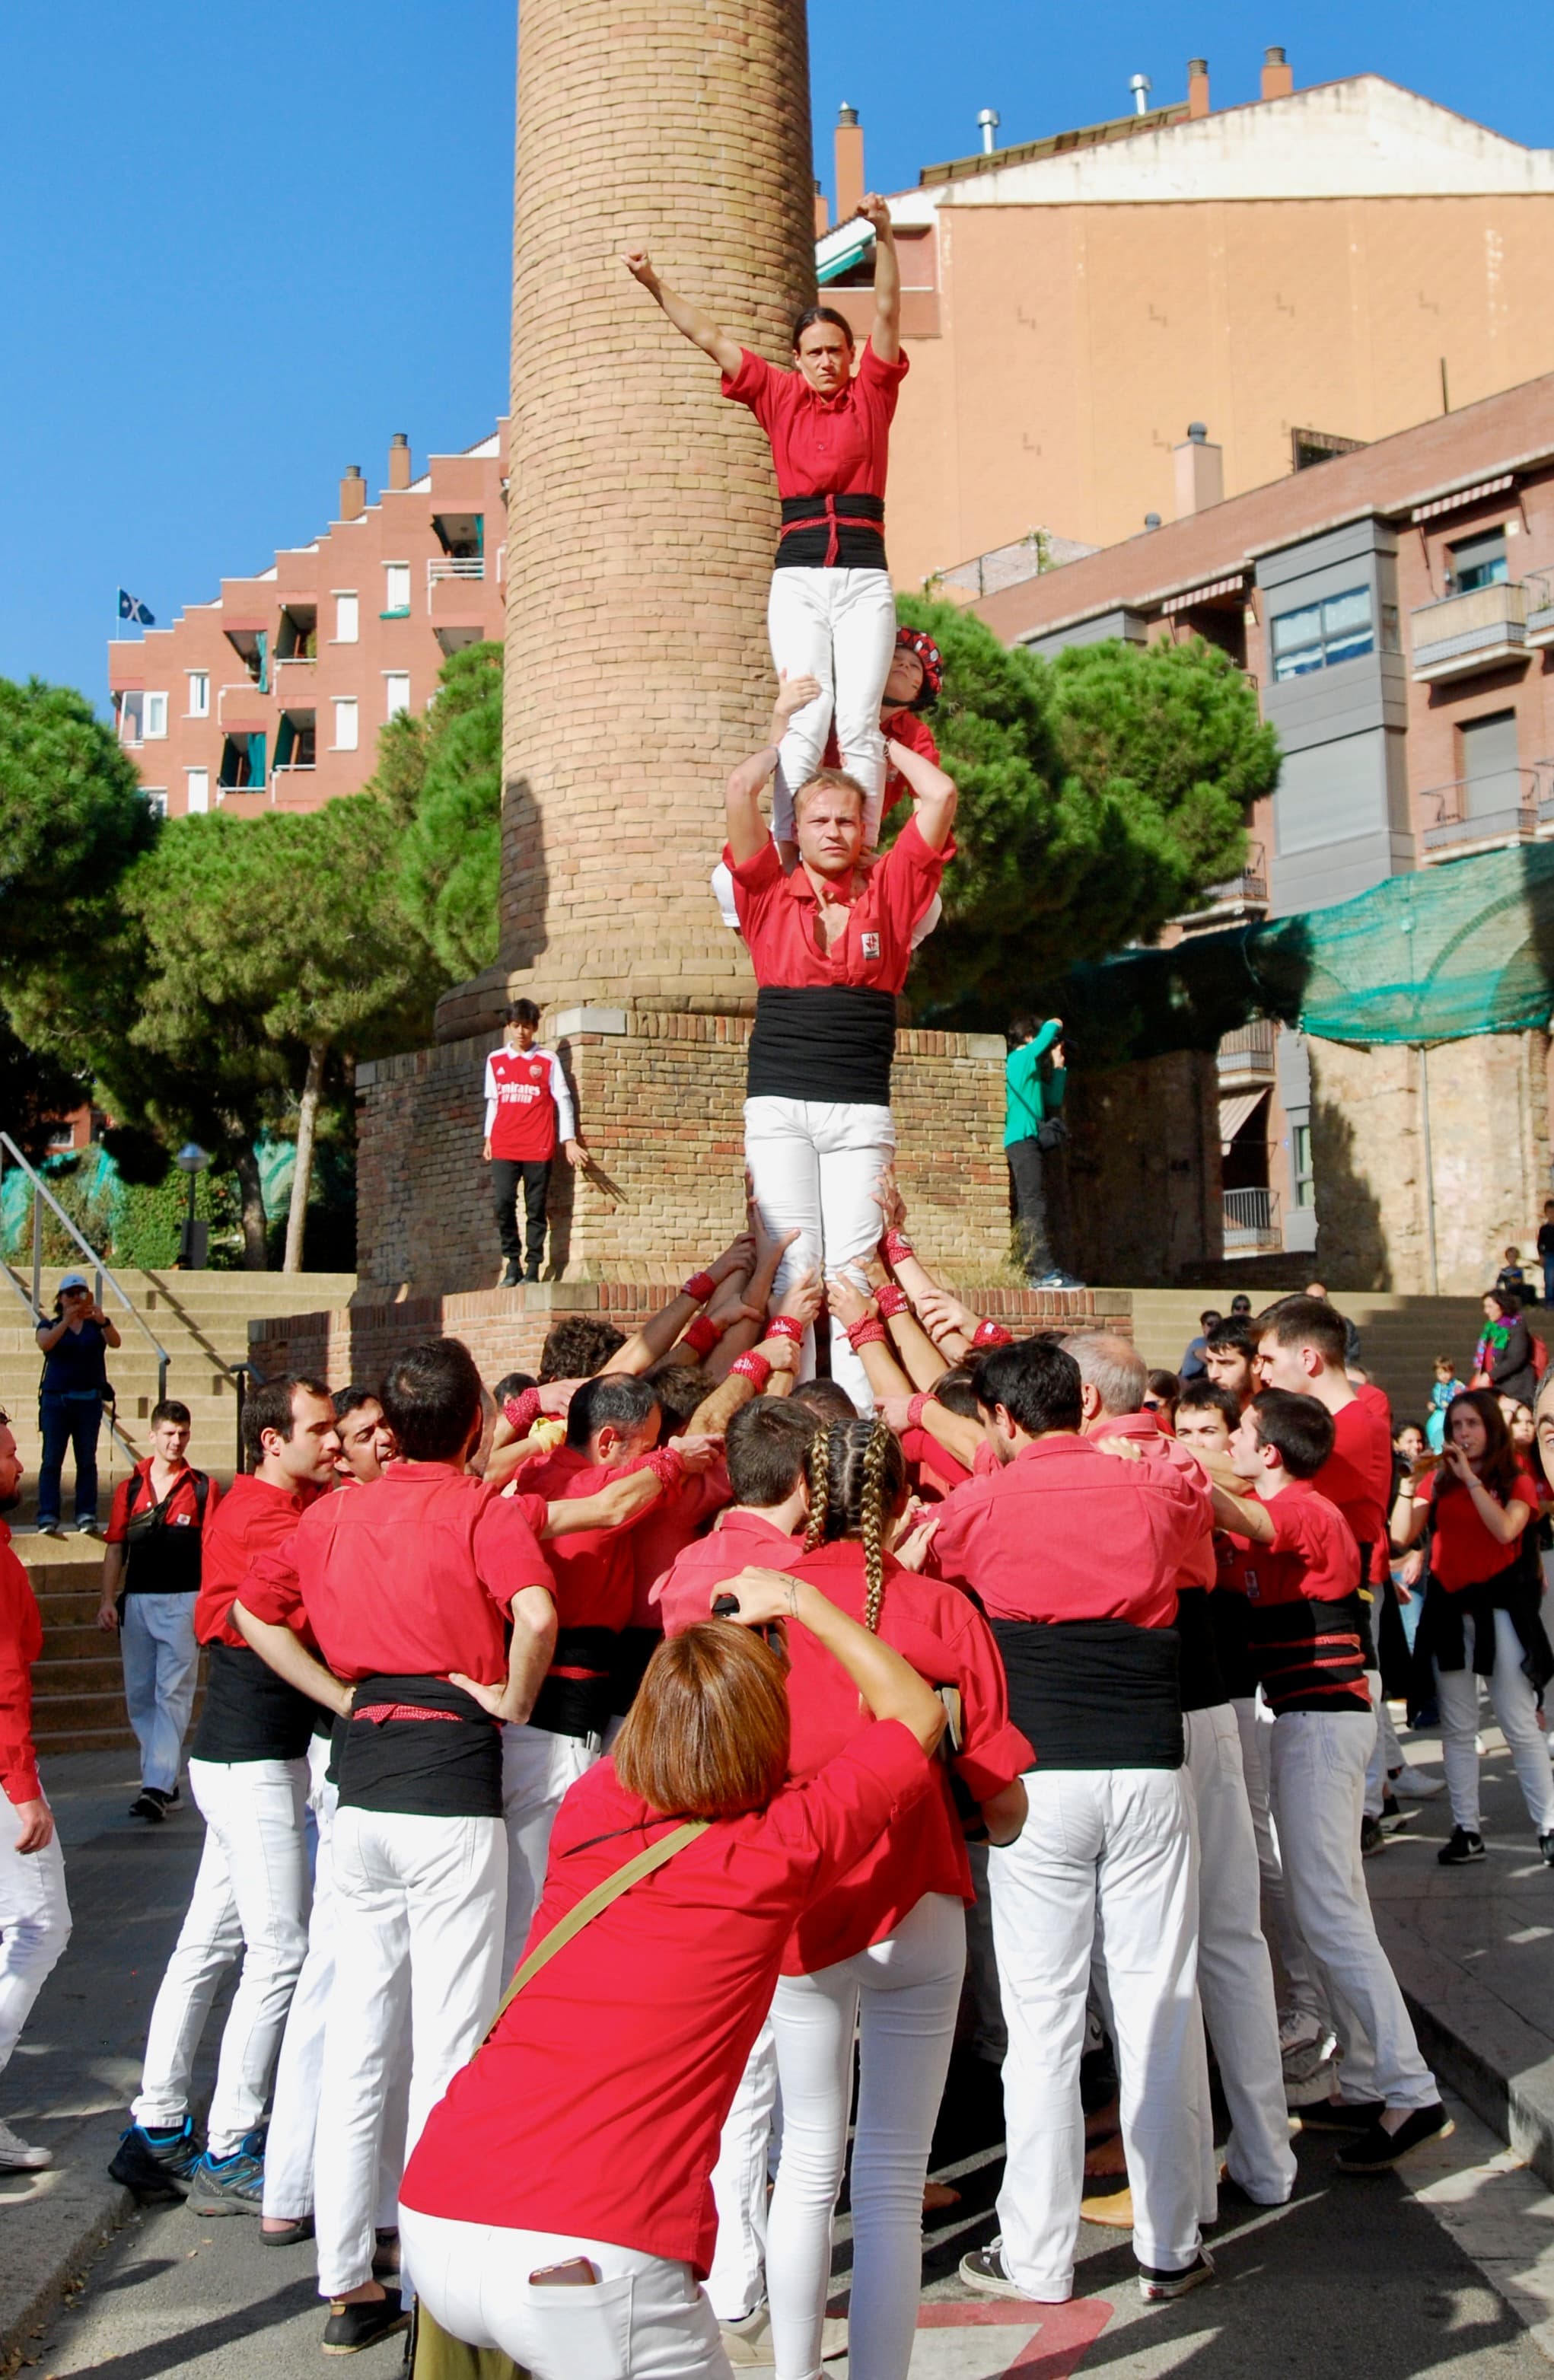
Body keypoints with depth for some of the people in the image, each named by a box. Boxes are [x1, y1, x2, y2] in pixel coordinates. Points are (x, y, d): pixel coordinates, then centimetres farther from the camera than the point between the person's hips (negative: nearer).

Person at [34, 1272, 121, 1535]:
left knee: (87, 1460, 0)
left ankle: (87, 1515, 0)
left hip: (89, 1401, 1)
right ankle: (48, 1516, -7)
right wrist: (67, 1321, -27)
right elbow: (45, 1343, -14)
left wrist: (103, 1321, -28)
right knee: (52, 1460, -6)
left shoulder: (96, 1326, 10)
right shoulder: (50, 1326, 8)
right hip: (56, 1400, -1)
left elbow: (115, 1342, -9)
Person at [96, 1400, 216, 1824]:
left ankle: (158, 1786, -12)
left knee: (173, 1695, -8)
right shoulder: (129, 1488, 9)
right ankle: (162, 1781, 19)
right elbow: (115, 1548, 10)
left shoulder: (203, 1488, 2)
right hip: (135, 1601, 4)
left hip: (183, 1601, -4)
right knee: (138, 1696, 8)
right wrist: (108, 1599, 1)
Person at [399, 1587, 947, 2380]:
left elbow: (676, 1713, 34)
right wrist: (802, 1601, 22)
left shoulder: (588, 1809, 10)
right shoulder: (781, 1848, -2)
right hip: (592, 2256, -6)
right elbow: (919, 1713, 15)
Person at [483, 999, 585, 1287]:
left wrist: (569, 1140, -2)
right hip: (504, 1147, 2)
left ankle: (533, 1268, 3)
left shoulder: (548, 1060, 4)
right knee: (502, 1202, -11)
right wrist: (488, 1138, 16)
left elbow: (562, 1100, 4)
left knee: (536, 1209, -1)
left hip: (538, 1148, -2)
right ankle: (512, 1262, 0)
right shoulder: (495, 1060, 13)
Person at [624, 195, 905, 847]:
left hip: (865, 577, 0)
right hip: (798, 577, 0)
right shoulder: (781, 397, 13)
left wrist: (884, 236, -15)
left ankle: (864, 855, -14)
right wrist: (653, 284, 6)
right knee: (807, 715, -14)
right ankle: (785, 855, -20)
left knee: (859, 720, -10)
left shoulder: (871, 394, 10)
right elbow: (711, 338, 12)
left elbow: (888, 312, -2)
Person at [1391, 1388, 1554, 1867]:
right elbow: (1402, 1536, -2)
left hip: (1499, 1606, -3)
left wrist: (1471, 1477, -17)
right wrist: (1408, 1481, -12)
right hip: (1447, 1607, 3)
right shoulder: (1438, 1479, 7)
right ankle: (1466, 1829, 12)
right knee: (1457, 1728, 6)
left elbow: (1506, 1529, -18)